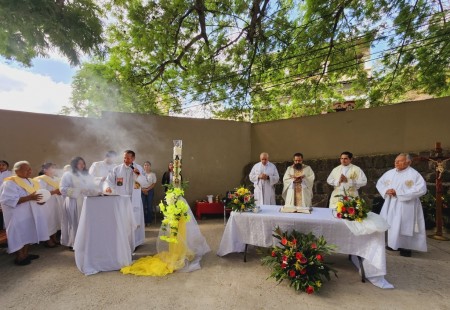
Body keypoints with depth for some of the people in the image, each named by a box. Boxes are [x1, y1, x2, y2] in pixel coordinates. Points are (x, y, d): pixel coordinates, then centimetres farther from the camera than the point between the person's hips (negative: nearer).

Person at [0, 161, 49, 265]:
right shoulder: (10, 183, -16)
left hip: (30, 213, 8)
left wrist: (39, 199, -3)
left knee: (28, 234, 15)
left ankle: (25, 254, 28)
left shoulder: (31, 181, 8)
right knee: (20, 236, 3)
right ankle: (19, 257, 17)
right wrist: (29, 198, -30)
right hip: (18, 215, -8)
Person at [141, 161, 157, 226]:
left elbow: (154, 184, 0)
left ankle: (148, 221, 10)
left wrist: (147, 189, -11)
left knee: (149, 206, 0)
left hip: (150, 190, 0)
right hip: (142, 191, 0)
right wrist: (143, 189, -9)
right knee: (143, 206, -4)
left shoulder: (153, 174, 4)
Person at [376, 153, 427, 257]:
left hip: (405, 206, -5)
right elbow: (379, 183, 15)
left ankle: (406, 247, 12)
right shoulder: (390, 173, 9)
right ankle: (393, 244, 26)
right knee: (391, 224, 11)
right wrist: (386, 190, -8)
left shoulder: (414, 174, -8)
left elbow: (422, 189, -19)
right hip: (390, 204, 6)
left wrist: (399, 193, -21)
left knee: (404, 226, -3)